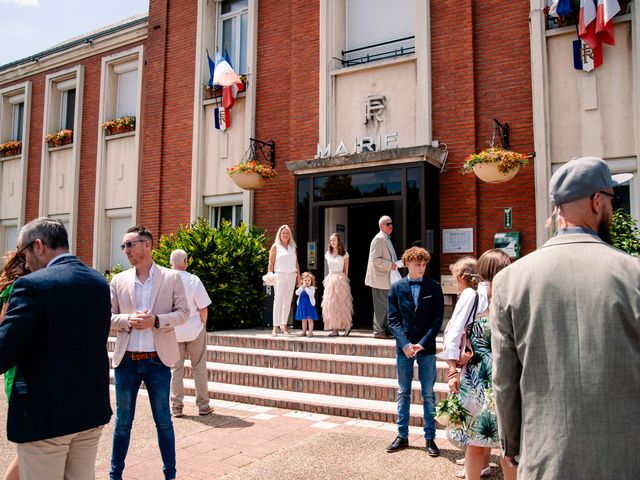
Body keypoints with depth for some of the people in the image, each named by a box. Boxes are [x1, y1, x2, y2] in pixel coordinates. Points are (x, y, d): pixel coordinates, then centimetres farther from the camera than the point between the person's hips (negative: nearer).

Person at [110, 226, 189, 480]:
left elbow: (183, 312, -1)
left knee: (163, 420, 10)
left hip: (158, 361, -2)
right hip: (126, 361, 2)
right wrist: (128, 320, -14)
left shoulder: (172, 277, -2)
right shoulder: (119, 280, 4)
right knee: (122, 421, 13)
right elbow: (109, 316, 6)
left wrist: (155, 320, -16)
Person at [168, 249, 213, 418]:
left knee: (175, 368, 12)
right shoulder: (194, 280, -13)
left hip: (173, 331, 2)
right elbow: (203, 307, -11)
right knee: (199, 367, 10)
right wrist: (203, 324, 5)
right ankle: (203, 405, 15)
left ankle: (176, 406, 16)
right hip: (195, 329, -1)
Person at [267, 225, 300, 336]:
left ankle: (284, 325, 13)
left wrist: (299, 275, 10)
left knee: (288, 301, 5)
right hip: (280, 275, -4)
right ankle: (275, 327, -9)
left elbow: (296, 263, 17)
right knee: (278, 300, -10)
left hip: (291, 276, 4)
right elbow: (271, 263, -1)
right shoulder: (276, 246, 4)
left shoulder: (293, 247, 16)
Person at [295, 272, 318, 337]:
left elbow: (311, 294, -21)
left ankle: (310, 332, 5)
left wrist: (306, 288, -22)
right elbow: (297, 293, -6)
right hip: (302, 305, 4)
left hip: (309, 305, -4)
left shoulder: (312, 288, -4)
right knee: (303, 319, 11)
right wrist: (302, 287, -16)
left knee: (310, 319, -1)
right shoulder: (301, 288, 10)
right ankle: (304, 332, 19)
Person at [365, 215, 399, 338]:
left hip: (386, 279, 10)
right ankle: (379, 331, 2)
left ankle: (386, 329, 21)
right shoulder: (379, 239, -13)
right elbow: (375, 259, -20)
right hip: (380, 278, -10)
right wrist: (390, 265, -19)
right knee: (381, 305, -5)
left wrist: (395, 264, 14)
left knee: (387, 305, 13)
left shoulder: (387, 239, 19)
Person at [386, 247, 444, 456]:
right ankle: (402, 435, 23)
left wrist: (422, 344, -11)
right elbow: (393, 319, 0)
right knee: (403, 393, 12)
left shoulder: (434, 287, 0)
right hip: (403, 348, 1)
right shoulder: (396, 288, 2)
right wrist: (405, 344, -11)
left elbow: (437, 319, -3)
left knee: (428, 394, 7)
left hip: (426, 348, -1)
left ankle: (430, 438, 18)